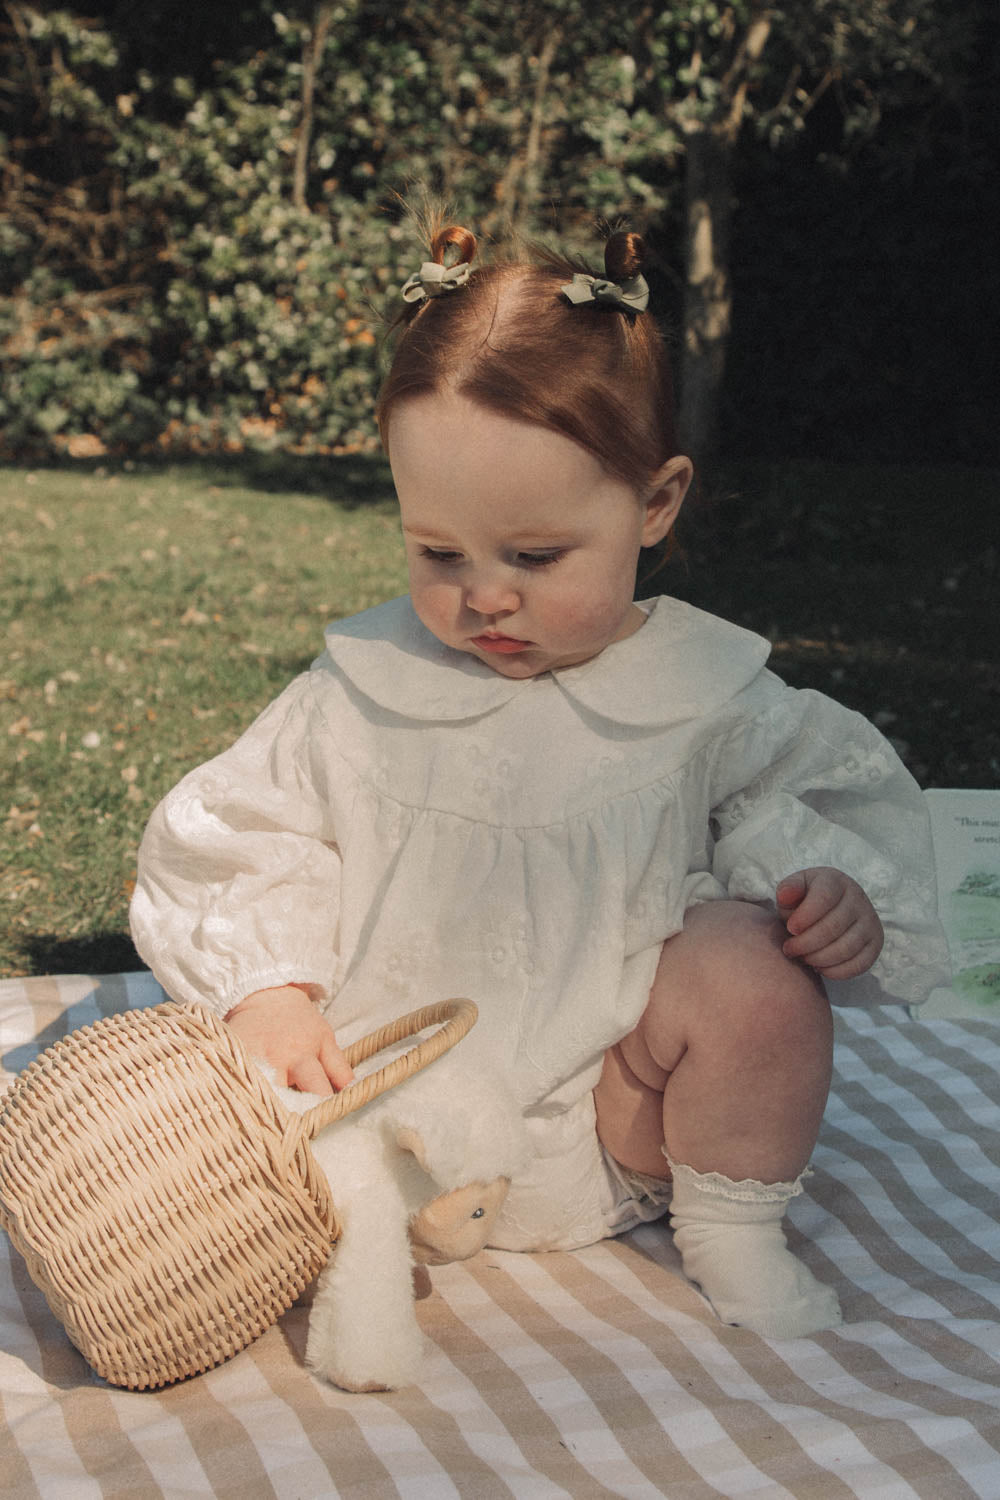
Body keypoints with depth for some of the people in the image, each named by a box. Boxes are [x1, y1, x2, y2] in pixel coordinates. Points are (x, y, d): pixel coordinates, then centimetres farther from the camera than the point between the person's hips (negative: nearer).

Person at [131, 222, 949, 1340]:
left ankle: (729, 1231, -3)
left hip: (607, 1124, 0)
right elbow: (242, 838, 1)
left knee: (753, 966, -26)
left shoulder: (708, 697, -5)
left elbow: (822, 796, 4)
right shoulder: (364, 686, -2)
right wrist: (264, 988, -15)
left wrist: (837, 891, -19)